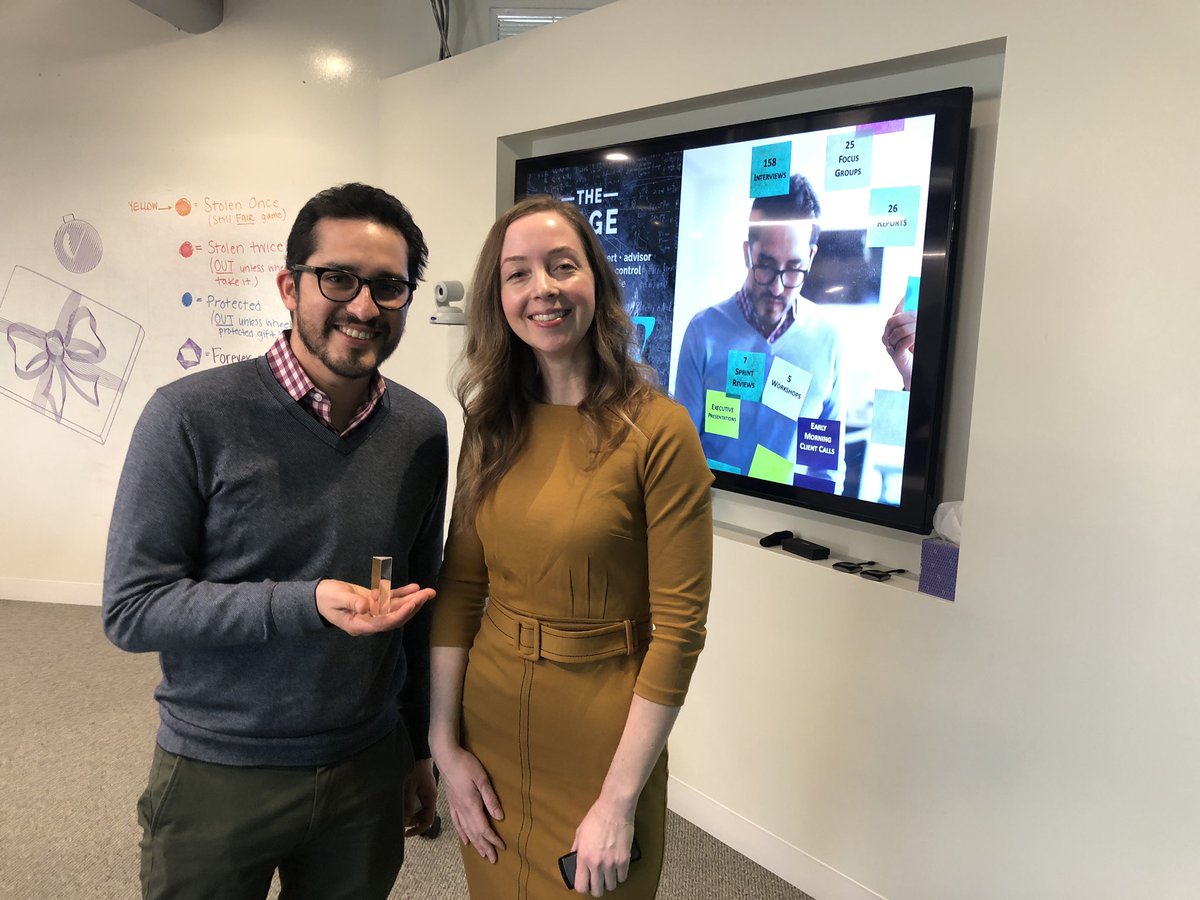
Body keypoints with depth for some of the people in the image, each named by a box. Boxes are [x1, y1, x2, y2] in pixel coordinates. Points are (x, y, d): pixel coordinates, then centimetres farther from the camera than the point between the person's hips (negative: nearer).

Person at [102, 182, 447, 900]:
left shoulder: (423, 430, -3)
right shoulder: (192, 417, -14)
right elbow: (131, 610, -14)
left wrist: (421, 744, 12)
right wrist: (308, 603, -26)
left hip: (370, 770, 3)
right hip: (217, 776, -3)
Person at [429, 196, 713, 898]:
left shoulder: (659, 431, -16)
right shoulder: (492, 425, 0)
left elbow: (679, 627, -16)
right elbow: (460, 586, 3)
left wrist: (619, 801, -14)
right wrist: (445, 743, -1)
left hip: (601, 738, -4)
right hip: (489, 722, 5)